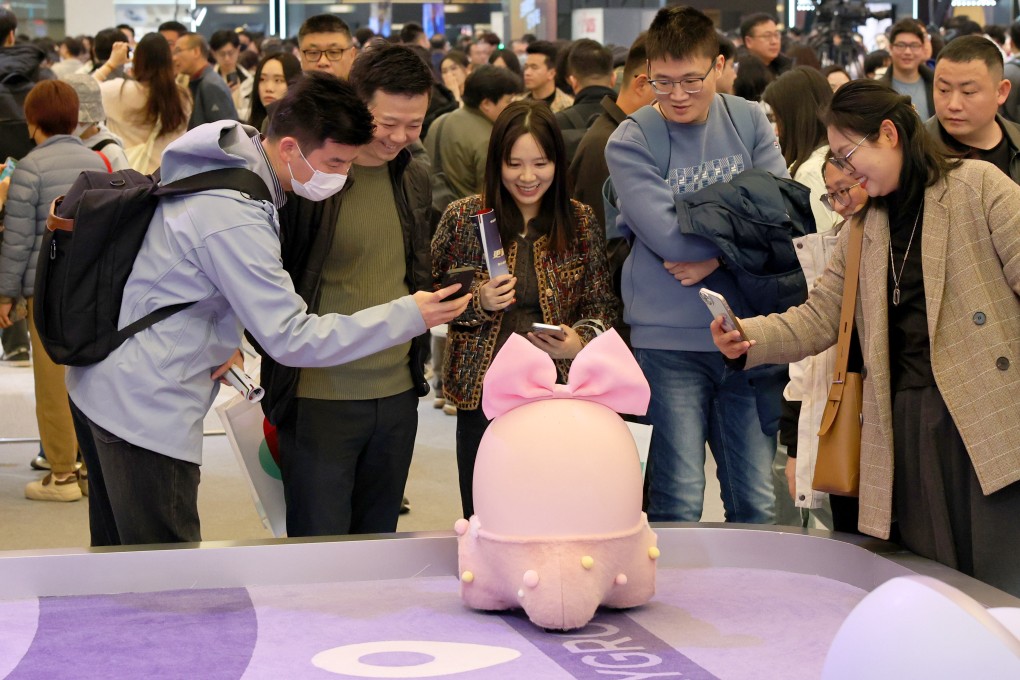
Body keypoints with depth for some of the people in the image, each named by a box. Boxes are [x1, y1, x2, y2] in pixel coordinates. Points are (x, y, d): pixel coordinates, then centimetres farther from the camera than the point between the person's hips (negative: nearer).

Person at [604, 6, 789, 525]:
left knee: (756, 504, 8)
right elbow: (667, 235, -15)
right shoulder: (630, 144, -4)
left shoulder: (749, 122, 6)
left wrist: (715, 255, -13)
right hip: (669, 341, -3)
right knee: (678, 507, 0)